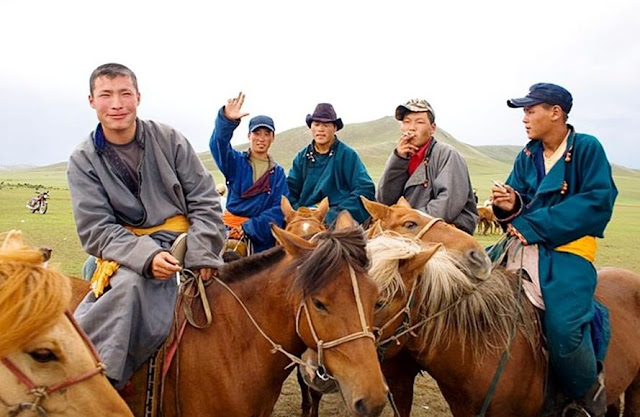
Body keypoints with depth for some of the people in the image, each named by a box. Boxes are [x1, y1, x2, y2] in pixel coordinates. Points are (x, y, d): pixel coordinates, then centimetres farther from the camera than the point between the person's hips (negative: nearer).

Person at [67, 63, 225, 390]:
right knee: (131, 283, -31)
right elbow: (95, 229, -5)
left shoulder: (169, 140, 0)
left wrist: (199, 257, -13)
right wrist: (146, 256, -23)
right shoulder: (83, 160, 2)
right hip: (126, 252, 1)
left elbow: (205, 203, 1)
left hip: (181, 245, -1)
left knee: (129, 283, -30)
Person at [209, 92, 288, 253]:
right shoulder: (235, 162, 5)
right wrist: (227, 120, -37)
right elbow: (218, 144, -16)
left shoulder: (278, 173, 8)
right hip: (232, 233, -2)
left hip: (264, 238, 2)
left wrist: (248, 227, -14)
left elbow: (280, 208, -2)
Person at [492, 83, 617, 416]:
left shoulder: (587, 148, -2)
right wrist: (510, 206, -13)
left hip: (568, 251, -6)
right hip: (525, 245, 6)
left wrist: (535, 225, -18)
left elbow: (598, 203, -13)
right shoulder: (527, 156, 14)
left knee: (564, 330, -27)